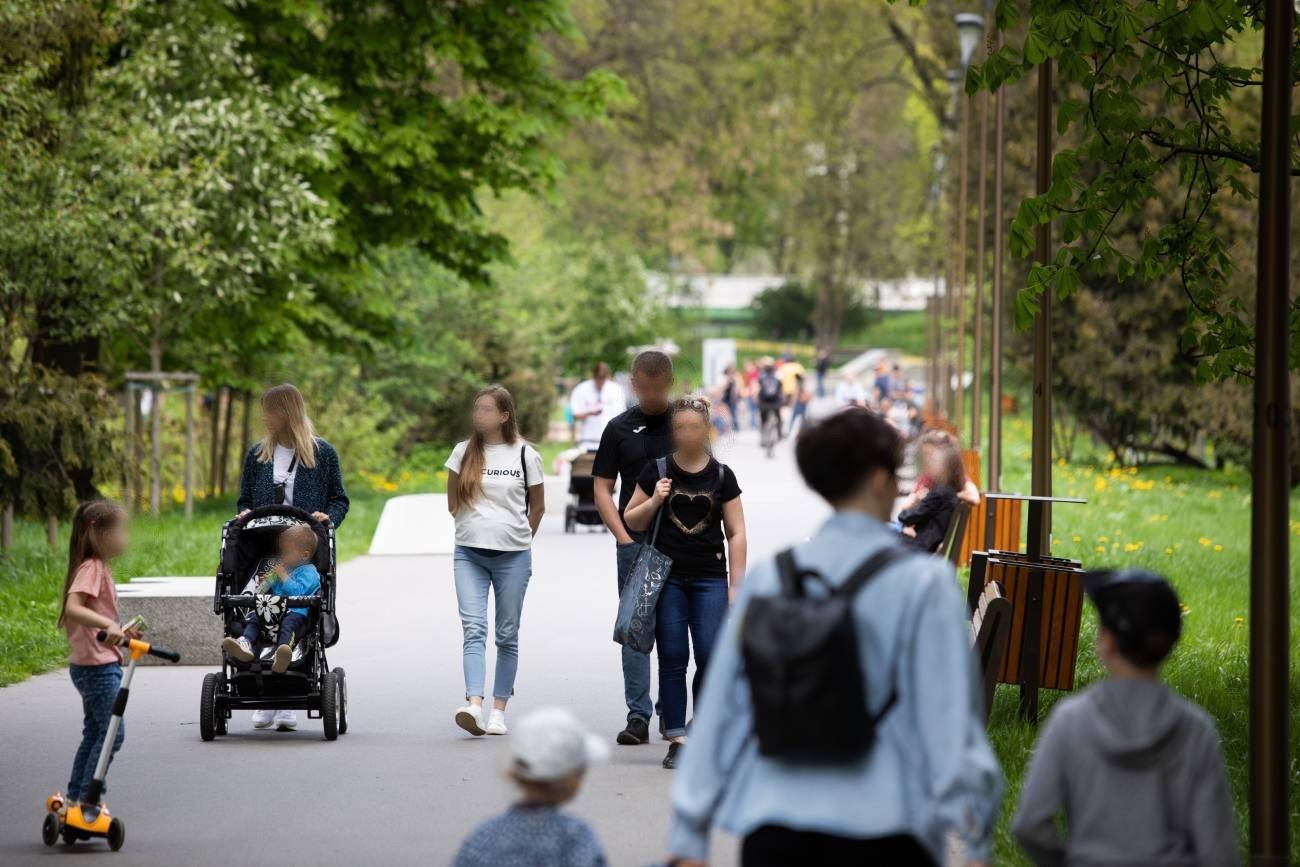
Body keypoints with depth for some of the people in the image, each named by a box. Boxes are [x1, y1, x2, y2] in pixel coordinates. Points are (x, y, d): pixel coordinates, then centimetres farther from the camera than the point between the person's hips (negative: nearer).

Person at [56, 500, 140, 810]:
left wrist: (120, 633, 17)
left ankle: (73, 798, 23)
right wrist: (109, 625, -42)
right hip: (97, 665, -10)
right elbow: (73, 608, -32)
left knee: (94, 733, 17)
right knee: (111, 733, -8)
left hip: (96, 665, 10)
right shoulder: (91, 569, -17)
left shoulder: (99, 568, 14)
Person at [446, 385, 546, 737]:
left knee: (507, 635, 5)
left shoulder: (525, 455, 0)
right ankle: (474, 705, -26)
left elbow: (538, 505, 10)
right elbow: (453, 502, 15)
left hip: (513, 556, -1)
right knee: (473, 629, -13)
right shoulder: (463, 452, 5)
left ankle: (499, 711, 11)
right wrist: (473, 528, 11)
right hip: (469, 554, 1)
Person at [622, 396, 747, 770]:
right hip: (668, 577, 0)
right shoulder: (656, 471, 4)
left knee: (711, 658, -6)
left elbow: (736, 533, 6)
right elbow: (630, 521, 11)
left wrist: (736, 584, 1)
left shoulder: (721, 476, 5)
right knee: (673, 659, -1)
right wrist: (654, 501, -9)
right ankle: (677, 739, 1)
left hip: (710, 578, 0)